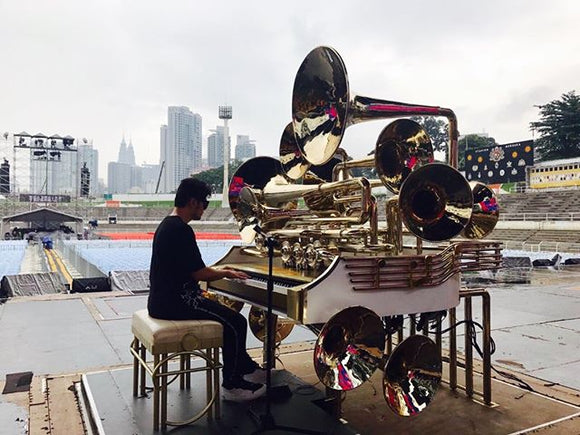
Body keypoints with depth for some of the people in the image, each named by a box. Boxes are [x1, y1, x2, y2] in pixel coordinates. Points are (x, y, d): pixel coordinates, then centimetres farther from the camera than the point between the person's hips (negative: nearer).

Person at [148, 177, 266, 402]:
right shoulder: (181, 230, -20)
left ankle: (246, 368, 27)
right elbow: (199, 274, -20)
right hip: (176, 303, -11)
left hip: (163, 299, 11)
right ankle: (232, 385, 4)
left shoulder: (167, 225, 13)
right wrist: (226, 273, -2)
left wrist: (219, 271, 16)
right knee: (236, 323, -8)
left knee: (228, 314, 19)